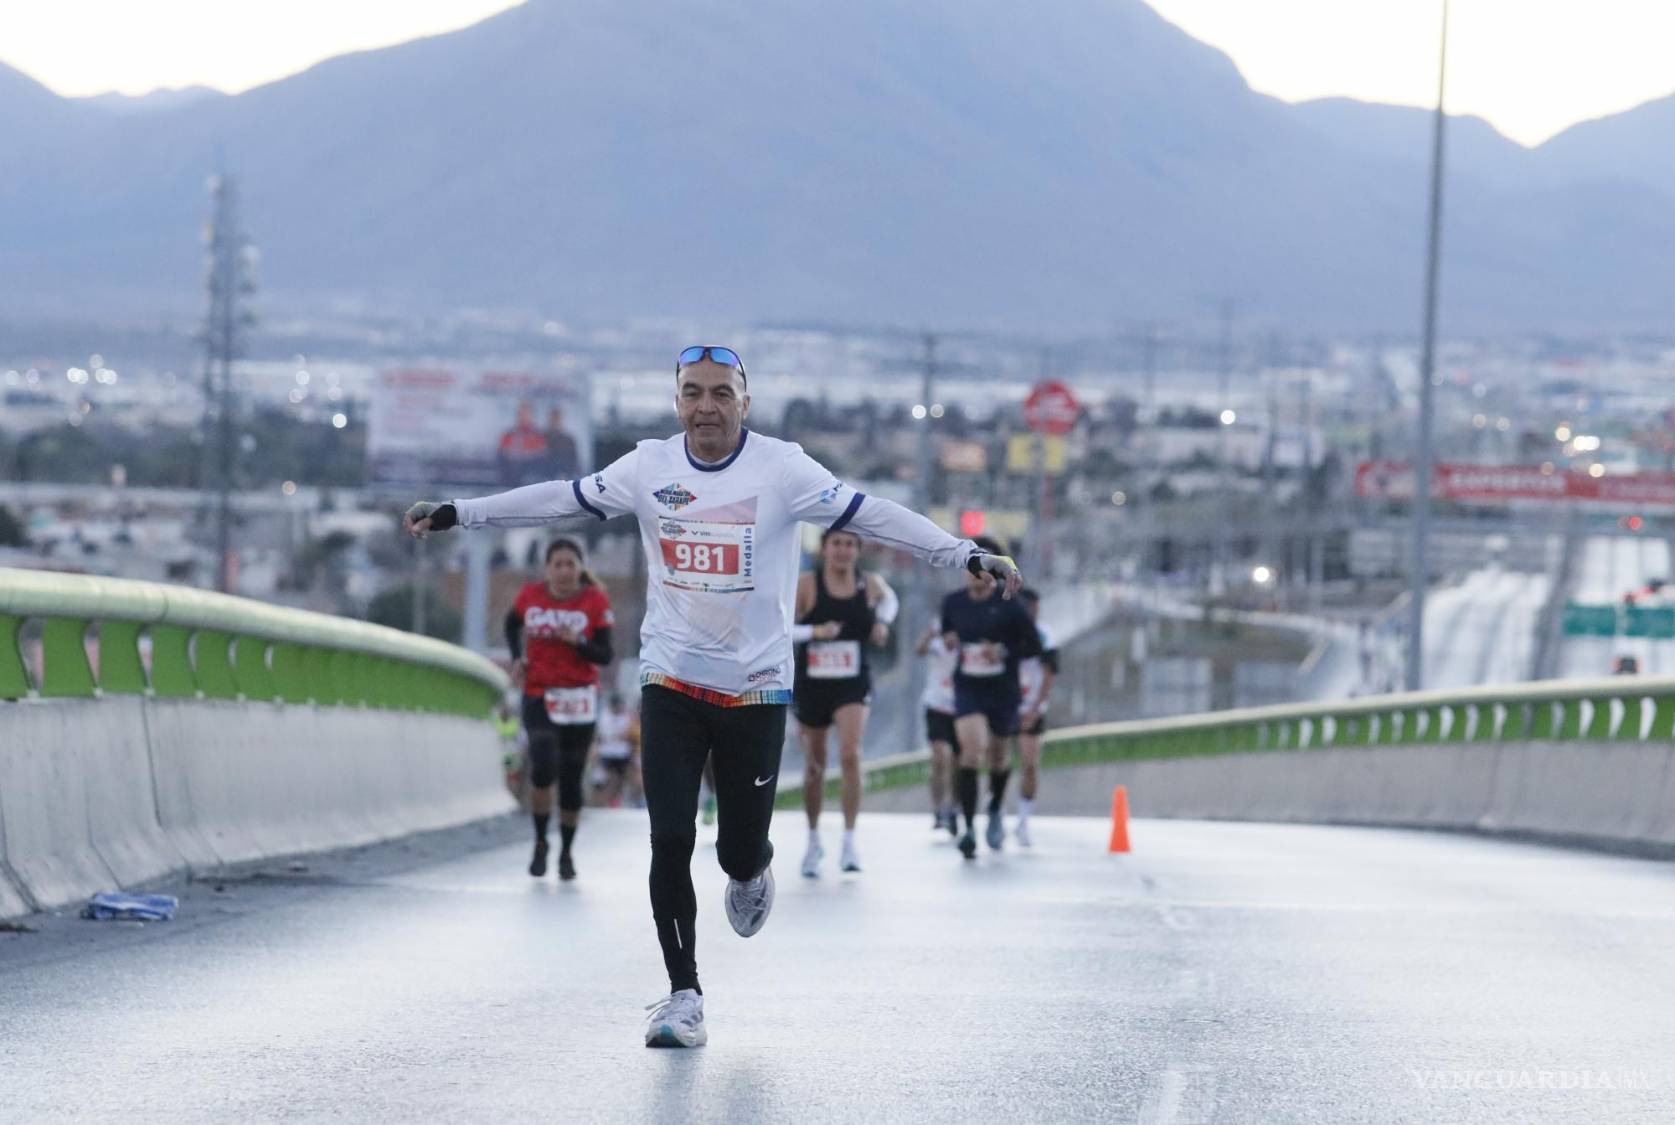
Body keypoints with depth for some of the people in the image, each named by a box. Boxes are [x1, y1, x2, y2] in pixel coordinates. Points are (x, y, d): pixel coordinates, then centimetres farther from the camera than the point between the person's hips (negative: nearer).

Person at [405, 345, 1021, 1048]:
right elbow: (562, 501, 8)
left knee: (741, 851, 2)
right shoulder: (649, 468, 0)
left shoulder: (782, 468, -9)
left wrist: (967, 556, -21)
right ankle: (683, 997, 5)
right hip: (671, 684, 2)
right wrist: (456, 515, 8)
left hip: (756, 688, -1)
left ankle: (752, 870, 41)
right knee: (670, 842, -7)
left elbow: (870, 516, -13)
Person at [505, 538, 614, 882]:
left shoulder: (596, 601, -6)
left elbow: (604, 655, -8)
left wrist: (577, 642, -25)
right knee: (543, 766, -20)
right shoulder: (530, 596, -1)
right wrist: (517, 656, 6)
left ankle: (566, 854, 23)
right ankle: (540, 844, -1)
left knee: (571, 779, 5)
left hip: (579, 699, 0)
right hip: (538, 697, 0)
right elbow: (512, 623, 21)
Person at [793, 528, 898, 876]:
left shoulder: (870, 584, 0)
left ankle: (849, 844, -17)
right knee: (814, 766, 12)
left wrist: (882, 622, 4)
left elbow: (889, 599, 24)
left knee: (850, 755, -22)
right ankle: (814, 841, 33)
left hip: (853, 686, 0)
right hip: (811, 686, 0)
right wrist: (814, 631, -28)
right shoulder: (805, 585, -9)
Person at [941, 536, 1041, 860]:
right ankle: (969, 827, -21)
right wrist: (948, 641, -6)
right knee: (972, 750, -21)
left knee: (997, 757, 17)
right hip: (967, 690, 0)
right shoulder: (953, 603, 0)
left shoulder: (1009, 606, -10)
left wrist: (1003, 652, -19)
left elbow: (1034, 645, -4)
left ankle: (995, 812, 46)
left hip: (1003, 691, 0)